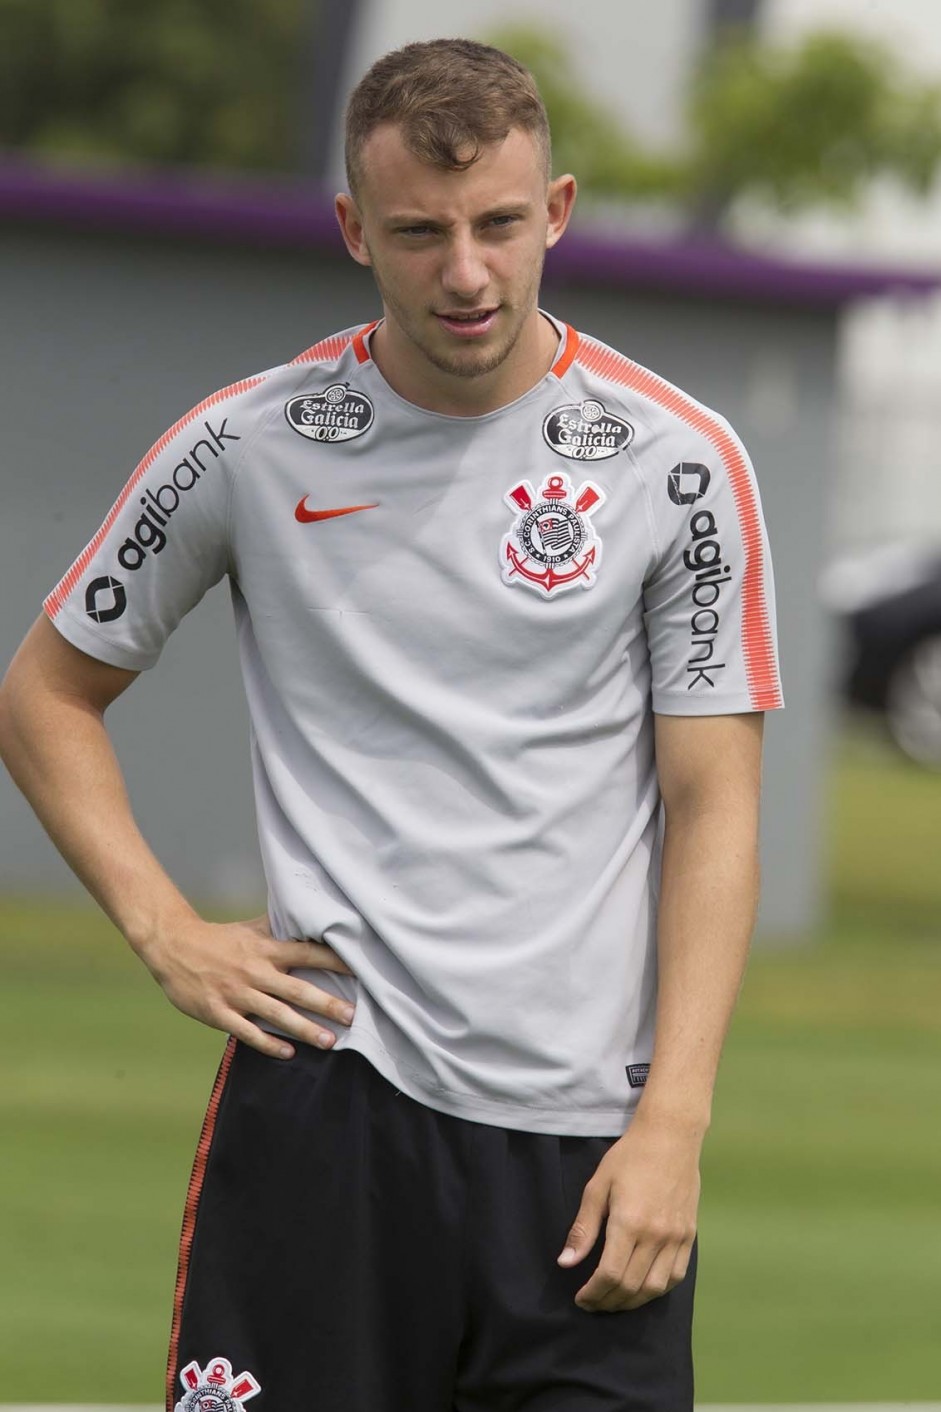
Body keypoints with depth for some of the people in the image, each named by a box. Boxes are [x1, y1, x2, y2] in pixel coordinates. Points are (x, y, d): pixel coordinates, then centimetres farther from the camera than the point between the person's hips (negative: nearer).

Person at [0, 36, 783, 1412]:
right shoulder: (247, 445, 3)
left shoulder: (679, 462, 1)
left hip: (586, 1129, 0)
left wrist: (671, 1124, -8)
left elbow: (711, 808, 1)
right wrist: (165, 932, 2)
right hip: (324, 1089, 0)